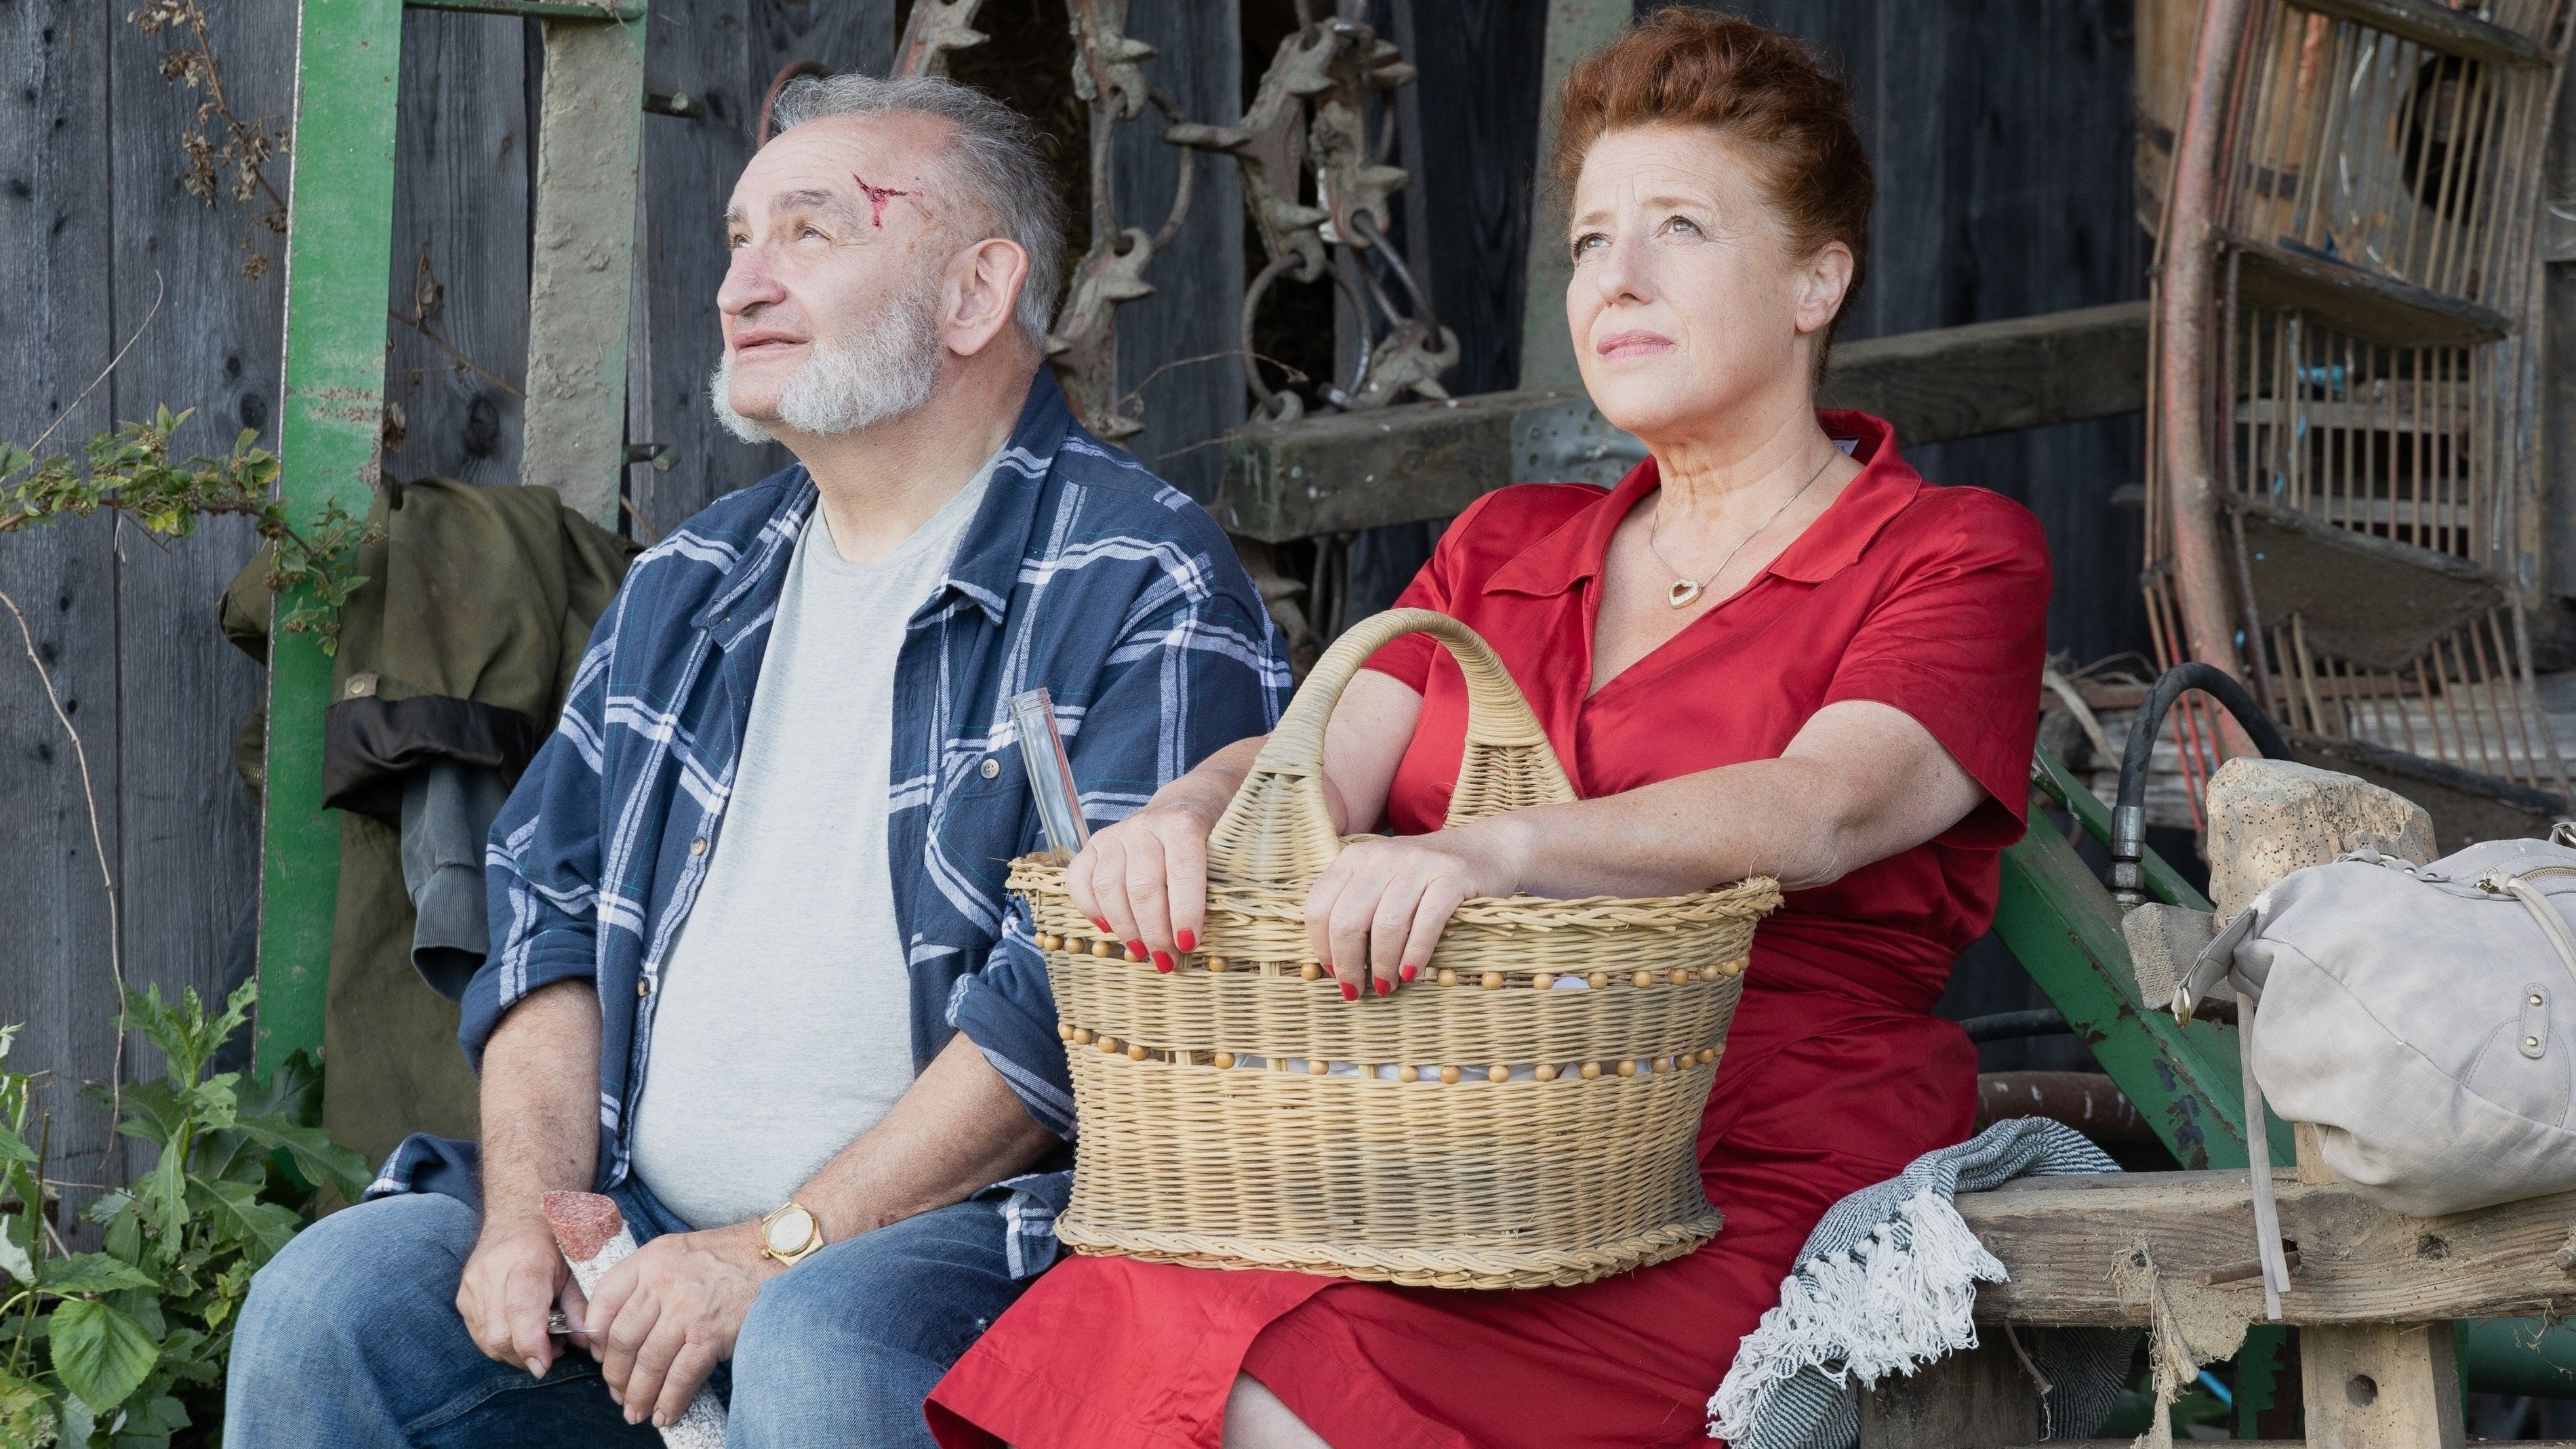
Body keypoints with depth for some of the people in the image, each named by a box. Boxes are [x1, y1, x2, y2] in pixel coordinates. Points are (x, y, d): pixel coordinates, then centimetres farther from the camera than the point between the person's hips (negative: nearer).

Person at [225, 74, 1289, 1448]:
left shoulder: (1146, 594, -5)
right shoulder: (688, 586, 19)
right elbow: (547, 905, 17)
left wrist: (780, 1250, -18)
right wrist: (529, 1208, -2)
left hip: (962, 1232, -6)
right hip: (636, 1227, 6)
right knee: (327, 1303, -15)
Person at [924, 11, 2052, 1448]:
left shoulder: (1956, 557, 6)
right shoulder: (1506, 549, 25)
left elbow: (1819, 812, -14)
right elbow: (1326, 761, 8)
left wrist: (1494, 850, -32)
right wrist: (1185, 814, -18)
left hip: (1735, 1203, -5)